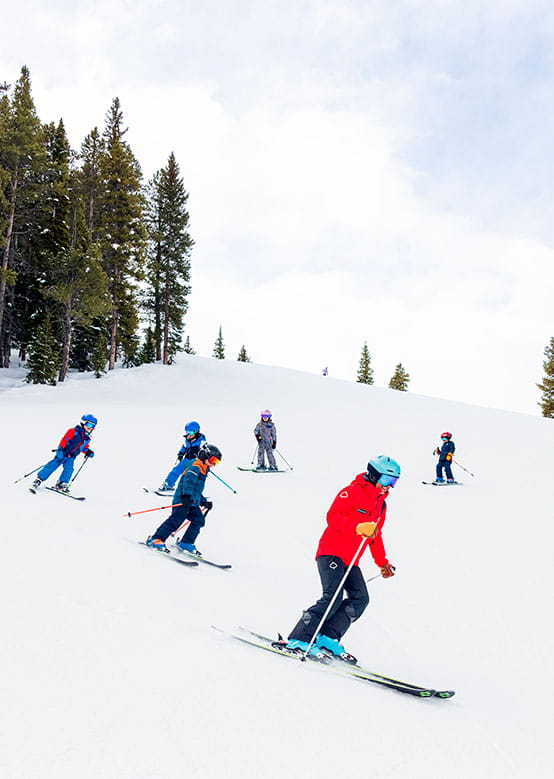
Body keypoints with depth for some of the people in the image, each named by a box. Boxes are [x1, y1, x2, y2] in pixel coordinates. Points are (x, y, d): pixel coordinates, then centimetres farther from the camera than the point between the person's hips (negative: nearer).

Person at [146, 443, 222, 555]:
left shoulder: (203, 471, 24)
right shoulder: (195, 467, -8)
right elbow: (188, 481, -23)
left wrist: (204, 502, 29)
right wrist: (187, 496, -35)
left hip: (193, 503, 10)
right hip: (183, 500, -10)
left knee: (199, 520, -3)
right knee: (175, 520, -15)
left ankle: (186, 543, 3)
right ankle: (155, 539, -10)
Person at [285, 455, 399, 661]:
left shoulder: (380, 505, 18)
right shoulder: (352, 492, -7)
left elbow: (375, 536, 30)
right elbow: (333, 517, -20)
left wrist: (382, 562, 27)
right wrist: (358, 528, -32)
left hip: (351, 561, 8)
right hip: (331, 552, -8)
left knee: (360, 599, -8)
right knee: (333, 597, -20)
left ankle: (328, 638, -3)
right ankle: (299, 640, -15)